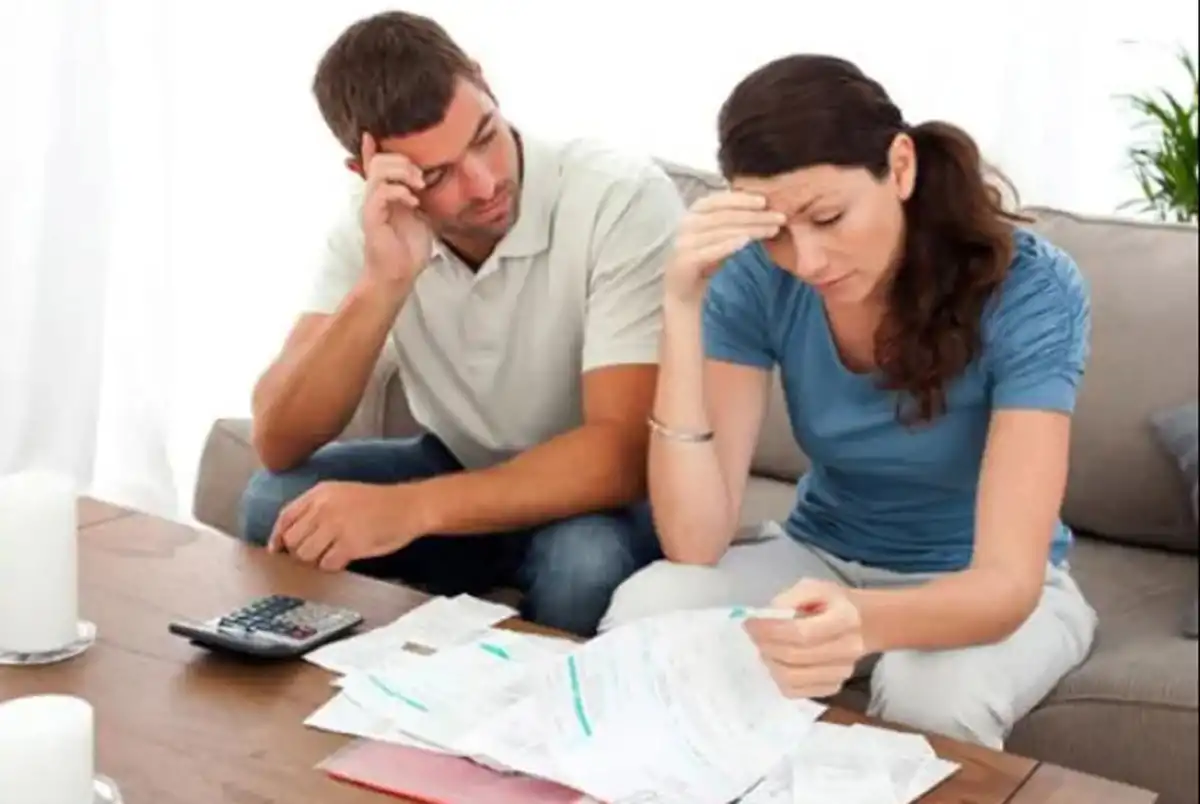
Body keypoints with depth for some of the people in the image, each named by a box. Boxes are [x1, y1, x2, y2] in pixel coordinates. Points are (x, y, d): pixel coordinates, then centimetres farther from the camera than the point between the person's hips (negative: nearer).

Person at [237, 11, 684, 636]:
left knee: (584, 559, -36)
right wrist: (382, 283, -33)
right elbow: (278, 444, -19)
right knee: (277, 502, -20)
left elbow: (623, 453, -32)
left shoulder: (624, 198, -26)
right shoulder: (374, 222, -11)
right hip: (462, 471, 4)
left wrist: (408, 509, -40)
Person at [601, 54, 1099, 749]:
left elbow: (1008, 581, -33)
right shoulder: (756, 278, -17)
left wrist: (862, 619, -56)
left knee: (937, 690, -37)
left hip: (982, 587, -2)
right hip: (824, 563, 2)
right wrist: (683, 307, -33)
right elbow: (694, 543, -24)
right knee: (644, 611, -27)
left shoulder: (1029, 289, -25)